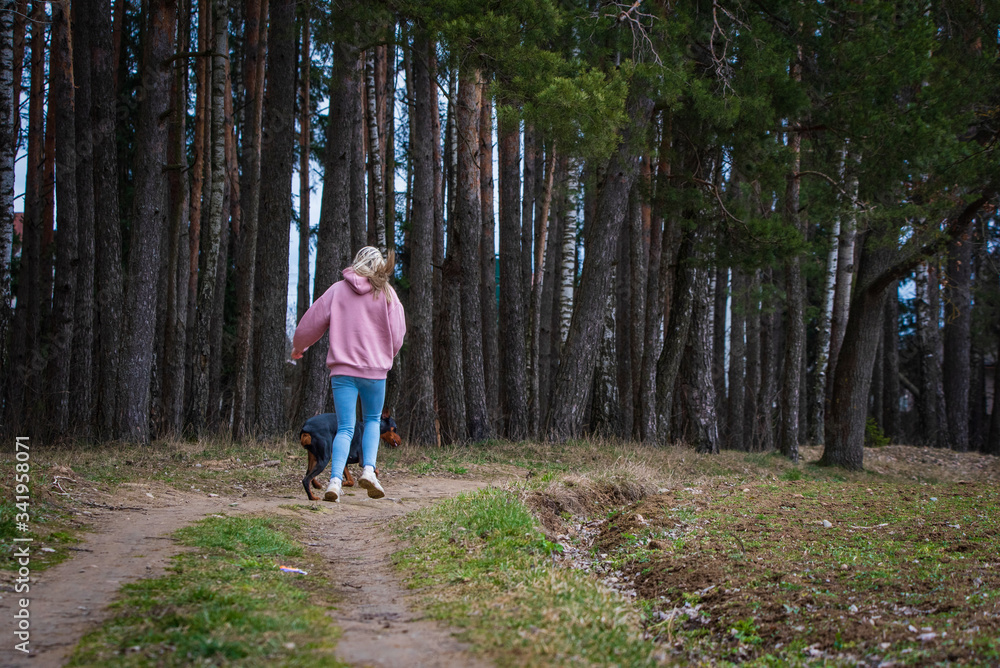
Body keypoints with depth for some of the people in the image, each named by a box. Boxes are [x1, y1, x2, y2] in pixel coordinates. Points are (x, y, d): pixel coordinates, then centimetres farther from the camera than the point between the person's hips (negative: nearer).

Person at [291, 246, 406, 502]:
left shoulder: (337, 290, 4)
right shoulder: (386, 293, 1)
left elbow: (311, 323, 8)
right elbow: (397, 335, 2)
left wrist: (298, 347, 27)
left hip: (342, 370, 0)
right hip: (375, 369, 0)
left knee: (345, 428, 2)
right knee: (372, 421, 19)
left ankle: (335, 479, -17)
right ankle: (369, 469, -2)